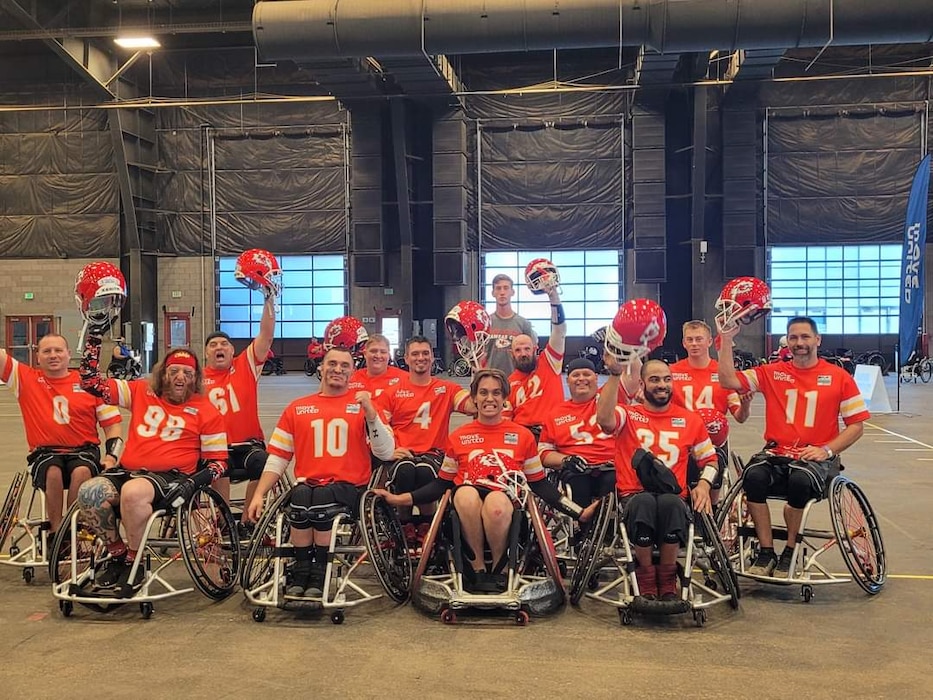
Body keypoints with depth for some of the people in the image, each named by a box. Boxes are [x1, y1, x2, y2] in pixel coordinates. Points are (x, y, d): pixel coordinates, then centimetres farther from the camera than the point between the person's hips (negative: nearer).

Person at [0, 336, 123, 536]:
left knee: (82, 472, -33)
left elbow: (112, 423, 7)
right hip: (44, 452, 0)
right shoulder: (26, 378, 8)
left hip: (83, 451, 0)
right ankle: (55, 531, -17)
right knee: (53, 472, -34)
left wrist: (111, 457, -7)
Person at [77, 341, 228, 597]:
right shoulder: (141, 391, 13)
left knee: (133, 492, -36)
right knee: (89, 492, -26)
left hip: (171, 477, -4)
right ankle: (116, 551, 0)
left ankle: (134, 561, -11)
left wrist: (192, 483, -14)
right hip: (128, 471, 4)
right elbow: (91, 382, 12)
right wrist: (94, 339, 6)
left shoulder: (206, 411, 4)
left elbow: (217, 461, 4)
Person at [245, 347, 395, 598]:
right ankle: (300, 570, -12)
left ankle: (319, 572, -14)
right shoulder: (297, 408, 14)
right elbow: (277, 457, 13)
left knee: (321, 498, -33)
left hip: (349, 487, -2)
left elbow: (386, 453, -1)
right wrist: (258, 495, 3)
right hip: (309, 482, 2)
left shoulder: (362, 404, 8)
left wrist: (370, 413, -13)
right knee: (300, 496, -32)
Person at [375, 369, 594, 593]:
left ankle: (498, 569, -10)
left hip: (507, 505, -1)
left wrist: (578, 513, 5)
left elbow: (539, 483, 14)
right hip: (467, 506, 1)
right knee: (466, 493, -35)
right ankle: (478, 569, -18)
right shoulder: (458, 437, 16)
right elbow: (443, 482, 17)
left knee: (496, 501, -37)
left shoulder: (523, 435, 13)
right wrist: (402, 499, 4)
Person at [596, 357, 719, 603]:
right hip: (634, 496, -1)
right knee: (644, 502, -38)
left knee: (671, 503, -37)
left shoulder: (690, 420, 17)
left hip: (673, 496, 1)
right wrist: (614, 374, -21)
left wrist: (704, 484, 0)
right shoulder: (628, 415, 9)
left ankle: (667, 581, -17)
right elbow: (604, 419, -15)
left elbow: (709, 459, 22)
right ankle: (646, 581, -16)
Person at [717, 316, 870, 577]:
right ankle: (766, 552, -15)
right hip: (776, 455, 2)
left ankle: (789, 553, -12)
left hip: (816, 458, -2)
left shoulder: (839, 377, 5)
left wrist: (826, 450, -10)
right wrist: (727, 340, -8)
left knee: (800, 479, -36)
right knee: (753, 475, -31)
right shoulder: (771, 373, 9)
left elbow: (856, 425, 5)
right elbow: (728, 381, -1)